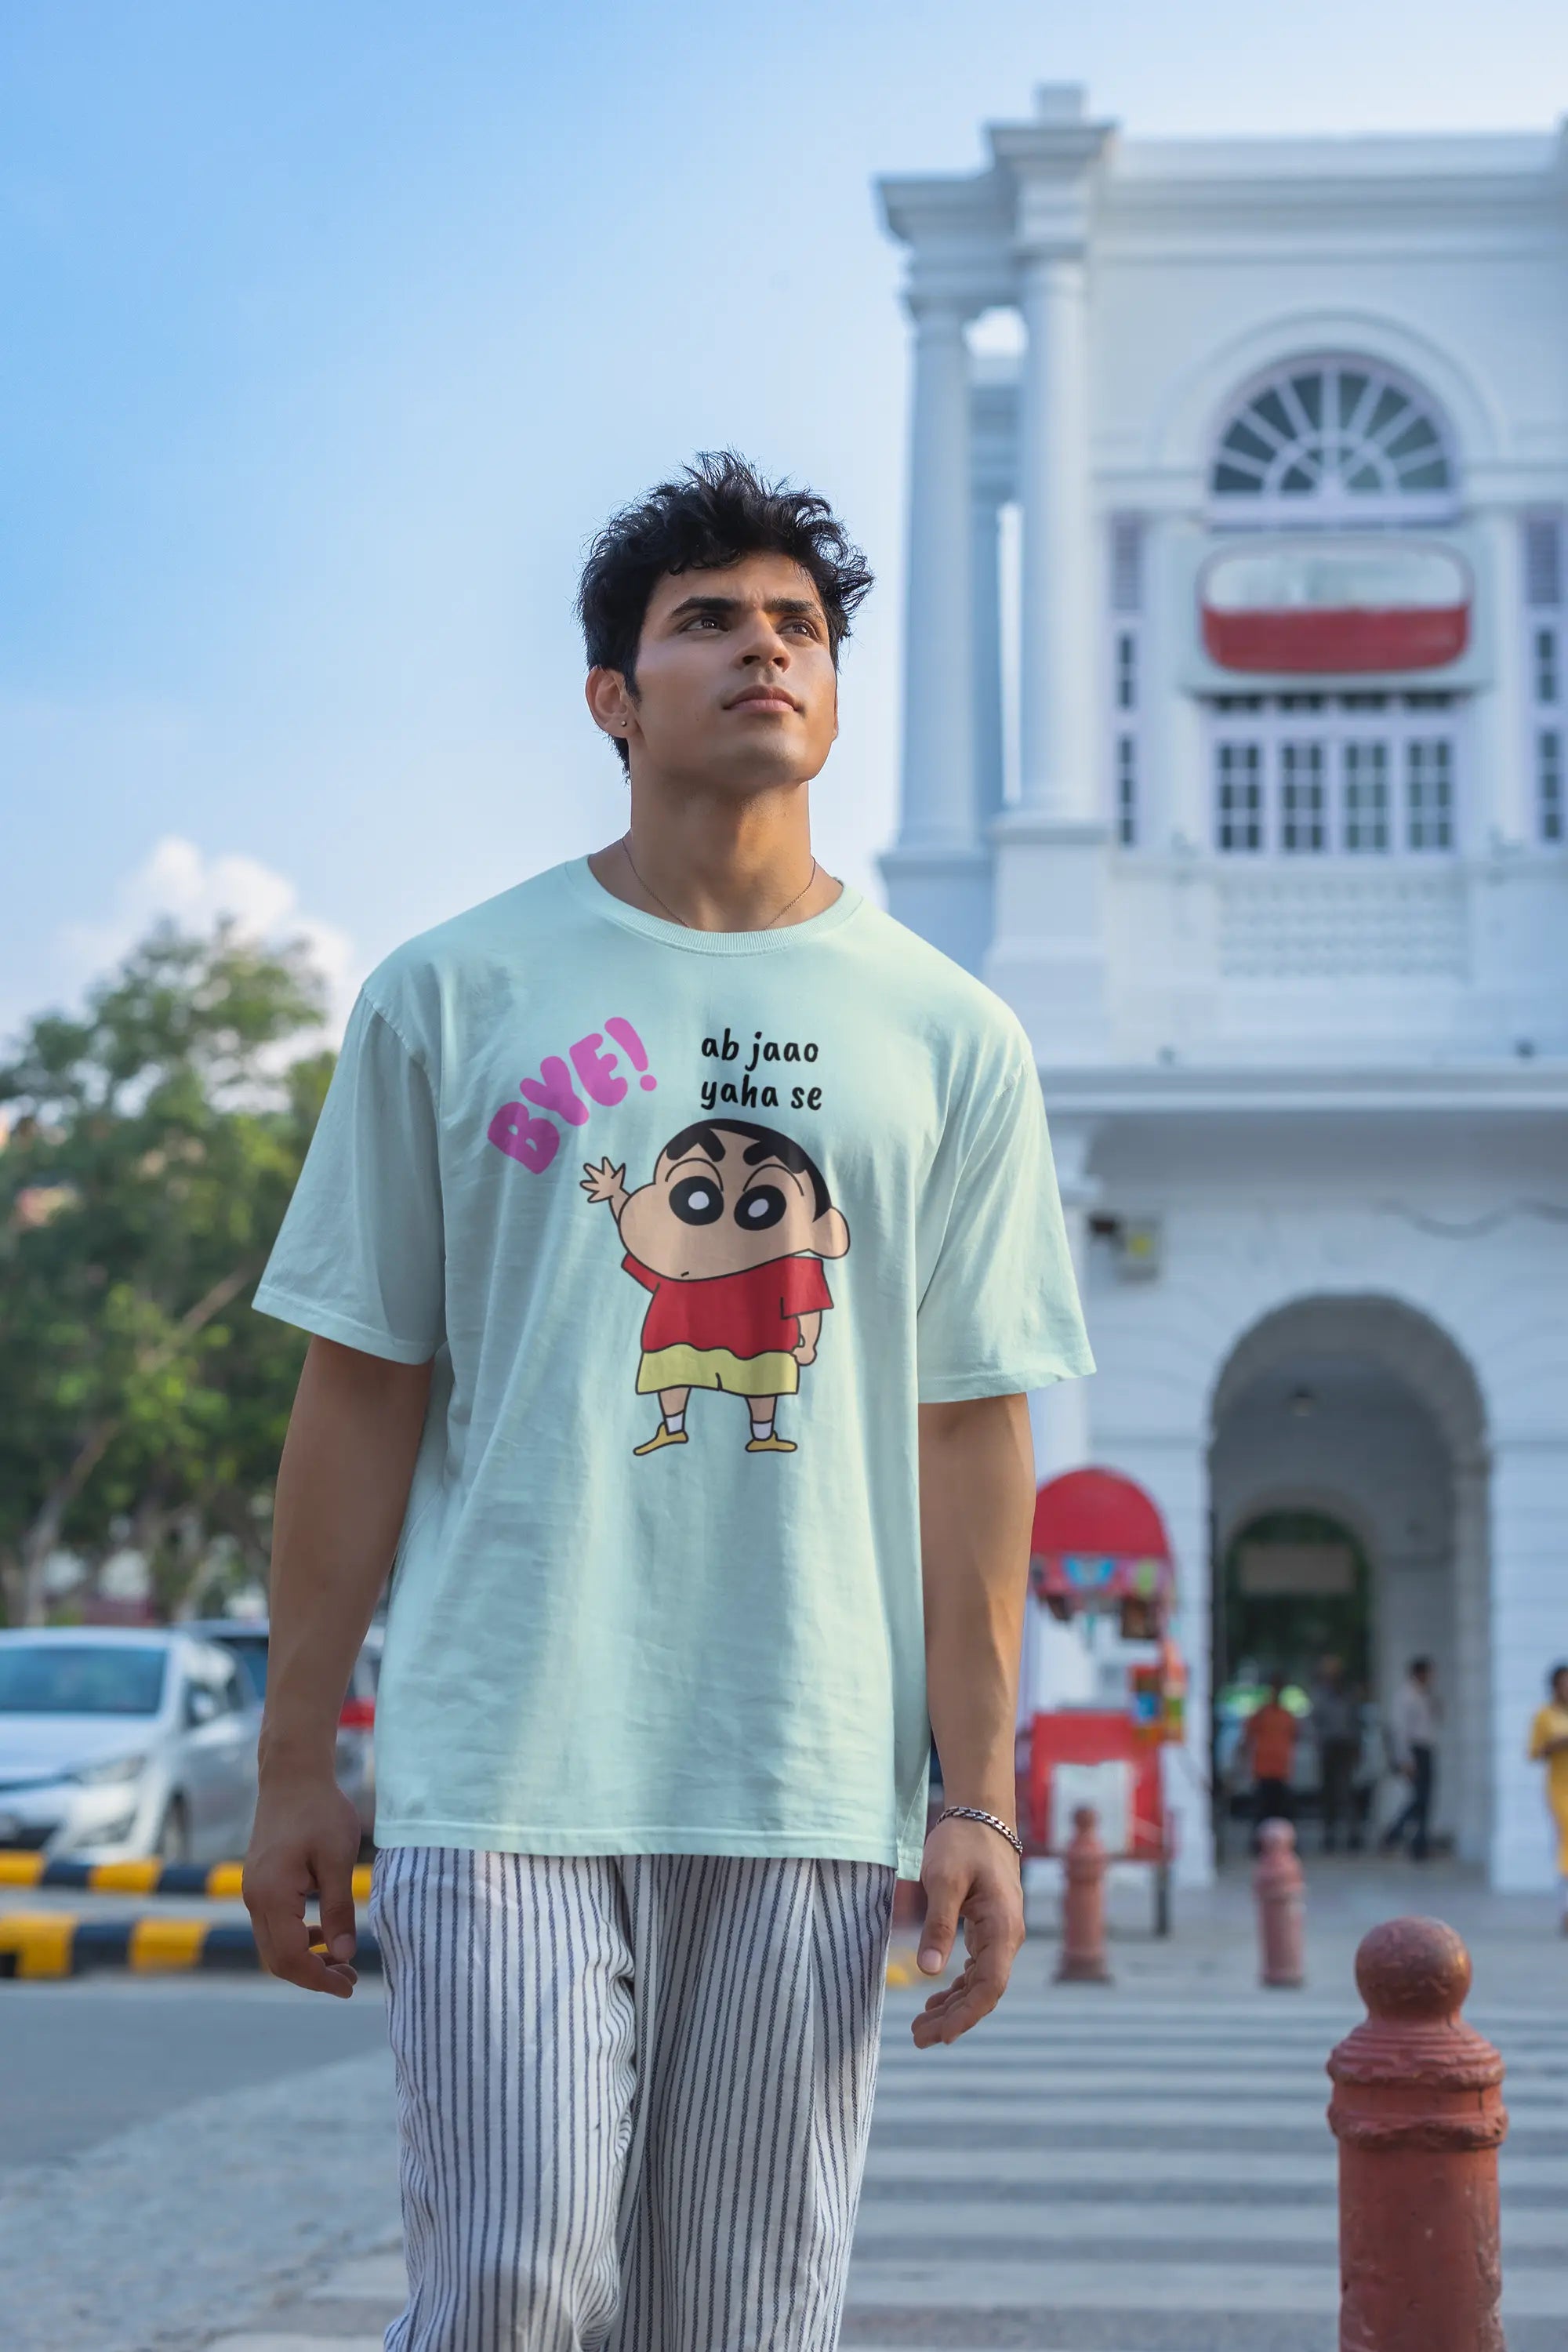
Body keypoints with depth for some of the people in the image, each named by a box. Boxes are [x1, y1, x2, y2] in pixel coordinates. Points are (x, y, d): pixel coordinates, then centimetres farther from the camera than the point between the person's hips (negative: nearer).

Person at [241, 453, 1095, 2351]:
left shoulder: (948, 1038, 9)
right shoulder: (451, 995, 6)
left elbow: (970, 1431, 8)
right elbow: (360, 1395, 6)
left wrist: (979, 1797, 2)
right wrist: (295, 1764, 4)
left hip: (810, 1786, 2)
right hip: (498, 1765, -1)